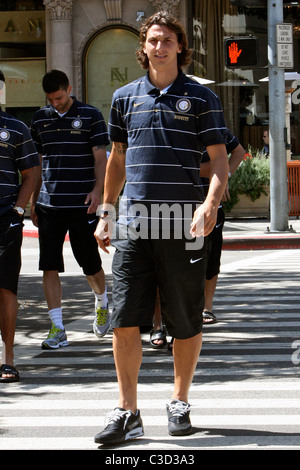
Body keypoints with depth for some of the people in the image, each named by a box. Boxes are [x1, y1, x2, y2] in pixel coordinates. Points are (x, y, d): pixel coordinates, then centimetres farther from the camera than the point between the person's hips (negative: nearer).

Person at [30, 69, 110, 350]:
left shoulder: (91, 116, 0)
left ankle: (102, 305, 36)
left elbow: (100, 158, -2)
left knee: (91, 265, 6)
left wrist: (97, 190, -16)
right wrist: (33, 201, 14)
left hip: (82, 205, -3)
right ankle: (57, 329, 1)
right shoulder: (40, 119, 11)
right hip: (49, 205, 3)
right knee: (50, 267, -3)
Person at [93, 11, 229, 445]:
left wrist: (211, 203, -18)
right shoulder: (126, 97, 13)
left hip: (183, 222, -2)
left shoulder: (201, 99, 4)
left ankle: (180, 404, 21)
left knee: (186, 321, 4)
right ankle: (127, 413, 1)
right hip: (134, 221, 2)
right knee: (124, 318, -5)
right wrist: (106, 213, 18)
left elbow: (220, 159, 0)